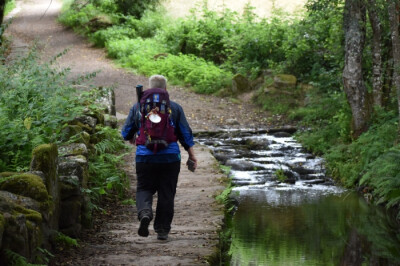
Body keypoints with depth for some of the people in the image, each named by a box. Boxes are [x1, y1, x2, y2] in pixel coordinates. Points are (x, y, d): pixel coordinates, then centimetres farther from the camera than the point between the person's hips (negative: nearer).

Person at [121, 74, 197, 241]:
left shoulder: (138, 107, 3)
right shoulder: (175, 108, 2)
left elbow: (126, 133, 9)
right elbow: (186, 135, 3)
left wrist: (132, 138, 32)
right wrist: (192, 156, 12)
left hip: (145, 157, 0)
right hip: (170, 158, 0)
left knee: (144, 188, 11)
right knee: (166, 193, 8)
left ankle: (145, 212, -20)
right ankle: (162, 230, 9)